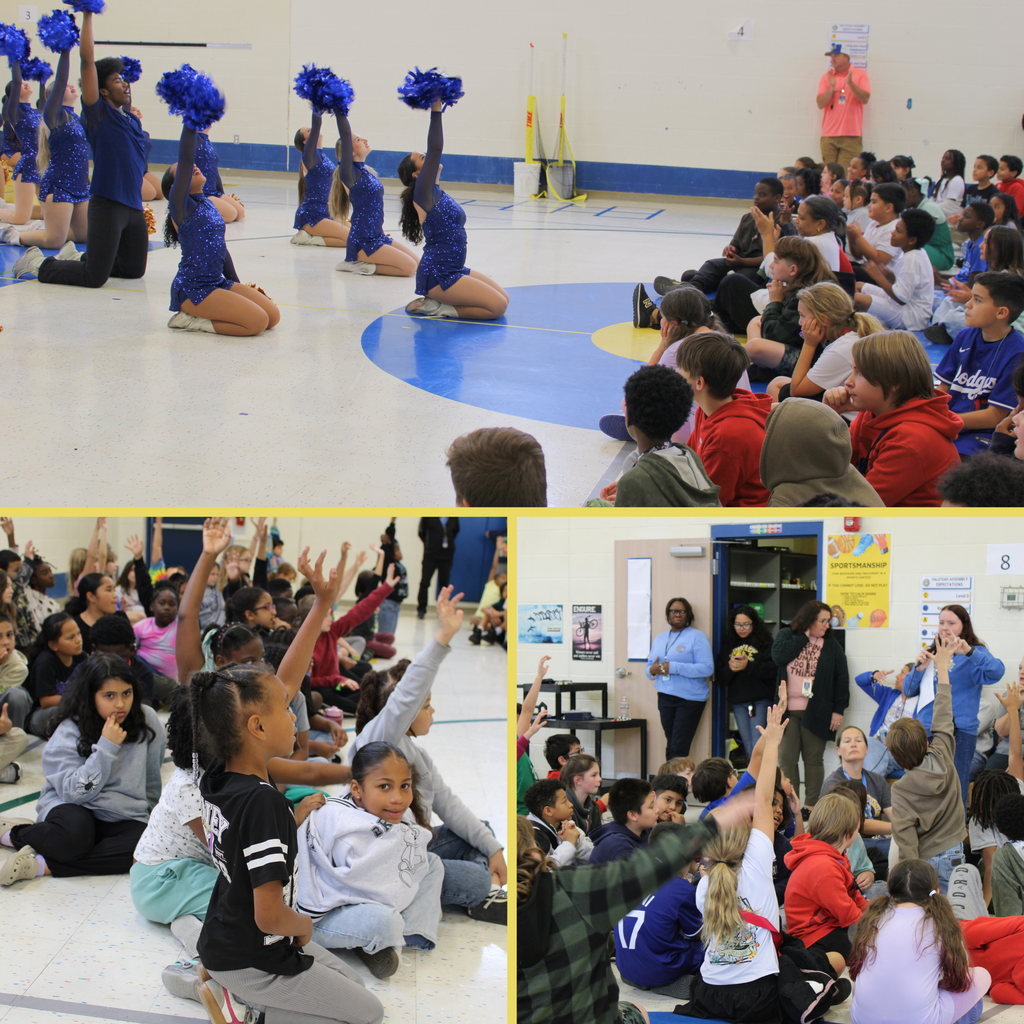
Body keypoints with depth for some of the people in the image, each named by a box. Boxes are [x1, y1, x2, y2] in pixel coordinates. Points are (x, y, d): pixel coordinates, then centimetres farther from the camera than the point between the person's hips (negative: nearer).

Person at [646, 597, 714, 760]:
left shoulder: (697, 637, -4)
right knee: (670, 747, 5)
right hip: (665, 697, 6)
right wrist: (652, 670, -7)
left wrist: (674, 667, -19)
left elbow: (707, 668, -15)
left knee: (679, 749, -11)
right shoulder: (660, 638, 18)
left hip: (690, 699, -6)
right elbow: (649, 666, 20)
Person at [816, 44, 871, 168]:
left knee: (847, 173, -10)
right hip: (829, 135, 3)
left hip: (851, 136, -2)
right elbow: (820, 104, 2)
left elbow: (865, 98, -6)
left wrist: (850, 83, -18)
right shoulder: (826, 77, 12)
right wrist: (831, 87, -13)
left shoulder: (861, 74, 6)